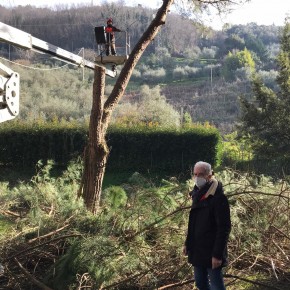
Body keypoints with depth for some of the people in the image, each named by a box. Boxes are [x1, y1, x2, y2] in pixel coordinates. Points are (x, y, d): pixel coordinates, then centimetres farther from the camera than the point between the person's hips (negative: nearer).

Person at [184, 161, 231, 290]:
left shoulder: (218, 197, -17)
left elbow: (224, 227, -20)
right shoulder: (197, 195, 9)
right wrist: (188, 243, 14)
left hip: (211, 252, -8)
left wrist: (218, 254, -22)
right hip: (197, 250, 8)